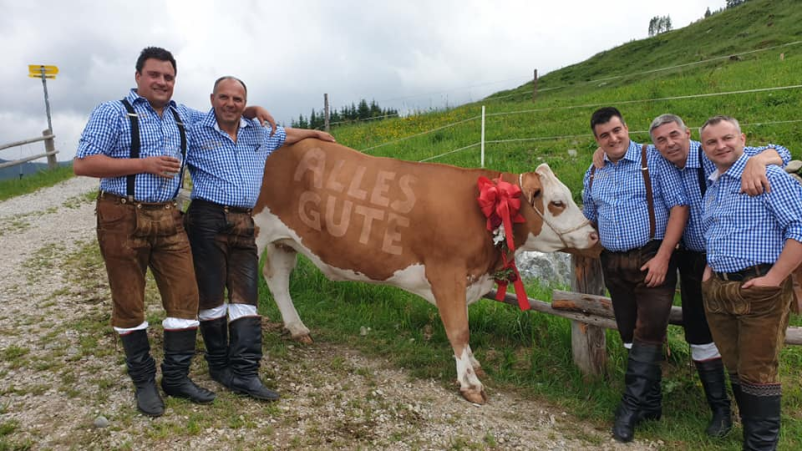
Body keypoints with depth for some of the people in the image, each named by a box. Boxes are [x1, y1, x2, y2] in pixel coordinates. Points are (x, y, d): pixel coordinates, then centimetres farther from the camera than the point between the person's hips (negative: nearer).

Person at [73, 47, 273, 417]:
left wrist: (251, 109, 13)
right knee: (129, 304, 5)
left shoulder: (184, 117, 14)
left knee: (185, 298, 1)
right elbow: (82, 164, -9)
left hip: (168, 218, 4)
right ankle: (144, 383, 22)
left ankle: (176, 377, 17)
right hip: (123, 219, -4)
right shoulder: (112, 113, -2)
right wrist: (145, 164, -15)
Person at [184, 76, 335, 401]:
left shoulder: (259, 133, 16)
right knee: (212, 296, 3)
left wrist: (316, 133, 45)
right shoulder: (195, 134, 1)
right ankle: (219, 366, 19)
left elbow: (285, 134, 35)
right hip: (207, 220, -4)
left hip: (243, 223, 4)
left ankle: (244, 372, 1)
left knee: (245, 297, -1)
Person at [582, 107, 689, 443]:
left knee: (648, 335, -5)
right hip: (613, 264, 6)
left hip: (651, 259, -5)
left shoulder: (654, 160, -6)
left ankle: (631, 406, 5)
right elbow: (589, 219, 24)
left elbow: (679, 206, -11)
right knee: (630, 336, 11)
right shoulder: (593, 175, 11)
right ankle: (649, 401, 25)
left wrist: (663, 257, -18)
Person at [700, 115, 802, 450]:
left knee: (757, 373, 0)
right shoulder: (711, 188, 15)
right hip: (717, 292, 7)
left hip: (759, 291, -7)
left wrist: (774, 278, -20)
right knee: (735, 369, 15)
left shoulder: (767, 175, -8)